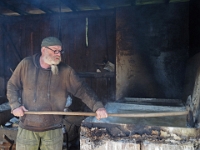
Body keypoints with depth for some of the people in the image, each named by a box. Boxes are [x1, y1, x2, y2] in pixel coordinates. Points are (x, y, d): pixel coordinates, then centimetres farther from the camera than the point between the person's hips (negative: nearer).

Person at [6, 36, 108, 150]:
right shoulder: (26, 64, -4)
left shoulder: (66, 71, -7)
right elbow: (12, 86, 6)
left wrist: (97, 106, -22)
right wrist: (15, 105, -7)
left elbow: (82, 89, -10)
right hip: (27, 128, 1)